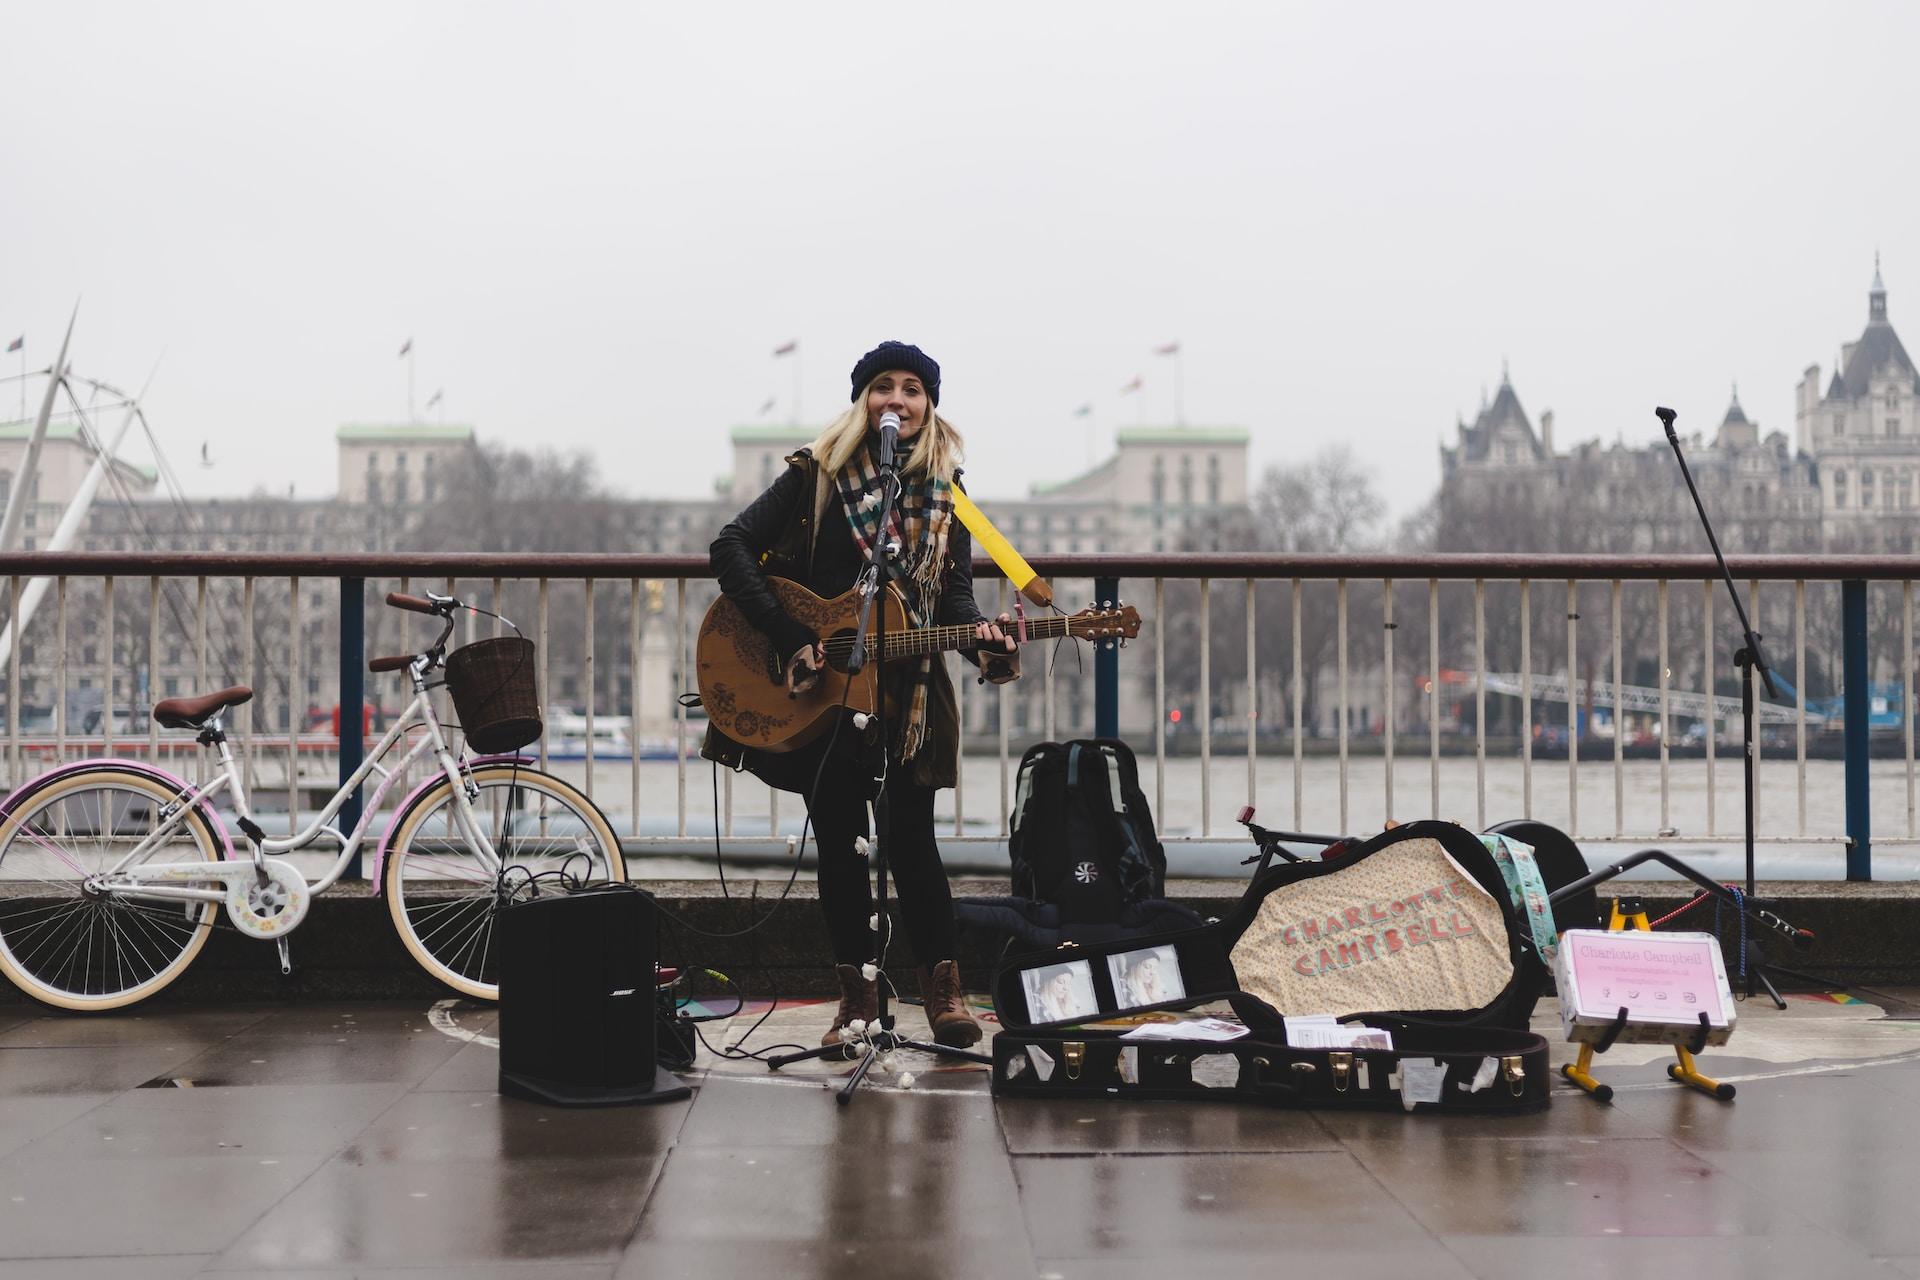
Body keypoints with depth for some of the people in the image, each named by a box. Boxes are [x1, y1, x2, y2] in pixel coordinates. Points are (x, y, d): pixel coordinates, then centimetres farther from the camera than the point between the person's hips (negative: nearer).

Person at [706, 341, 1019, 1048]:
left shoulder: (943, 489, 6)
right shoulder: (818, 474, -3)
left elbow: (953, 588, 6)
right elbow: (731, 547, -9)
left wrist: (980, 636, -18)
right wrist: (791, 638, -17)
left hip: (907, 690, 1)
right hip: (818, 689, -1)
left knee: (910, 836, -4)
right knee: (836, 839, 4)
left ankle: (943, 987, 7)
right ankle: (856, 995, 14)